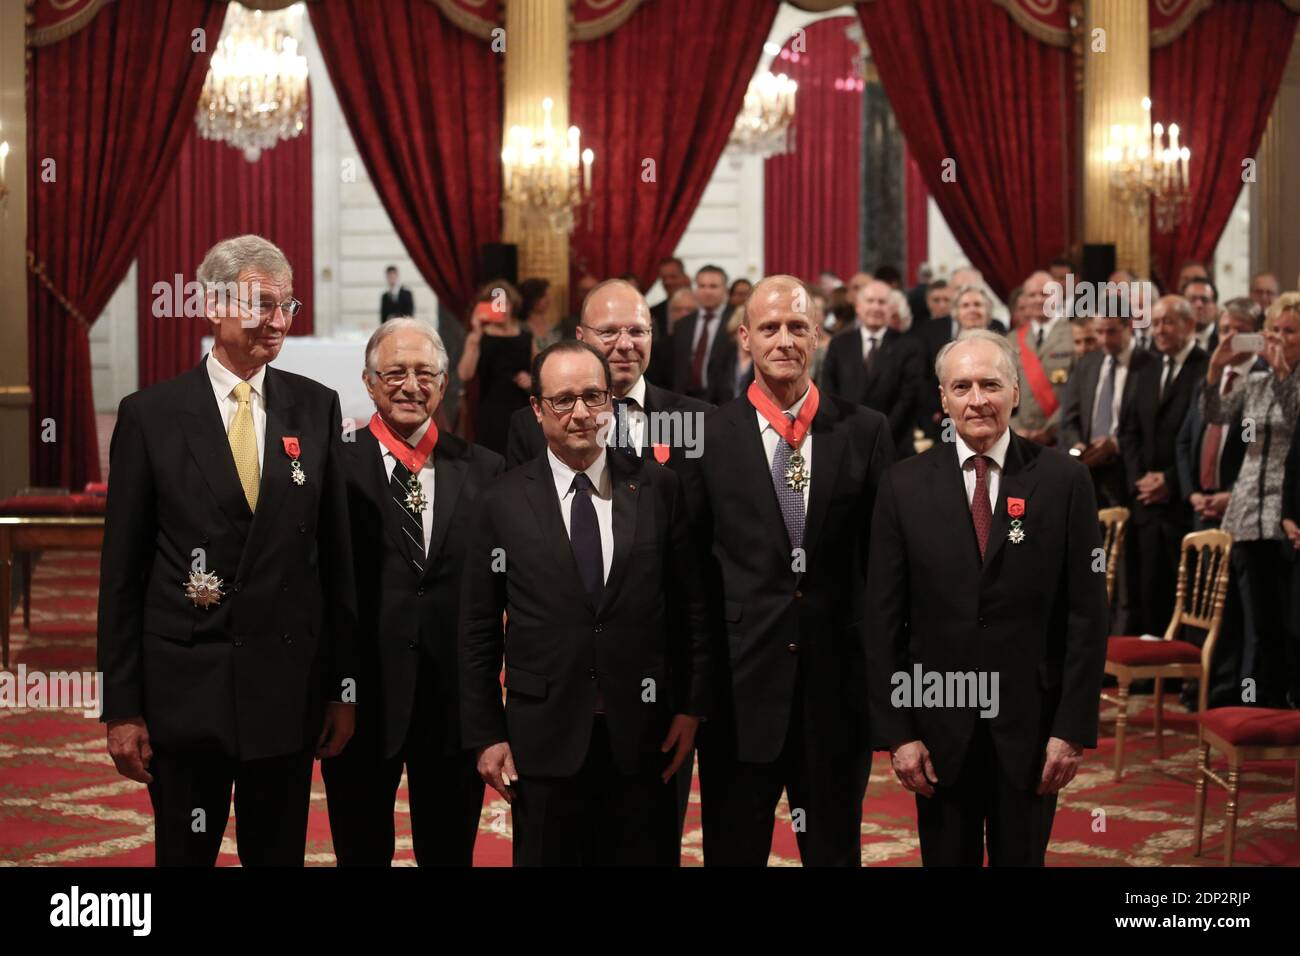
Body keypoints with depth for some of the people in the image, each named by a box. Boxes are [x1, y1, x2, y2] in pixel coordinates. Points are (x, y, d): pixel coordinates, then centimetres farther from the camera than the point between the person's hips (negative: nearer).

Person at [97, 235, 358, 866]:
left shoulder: (317, 408, 4)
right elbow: (122, 570, -2)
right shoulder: (150, 414, -3)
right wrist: (121, 707, -4)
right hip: (183, 690, -2)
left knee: (279, 855, 12)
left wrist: (343, 685, 5)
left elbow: (337, 552, 6)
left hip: (289, 689, 2)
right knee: (185, 855, 10)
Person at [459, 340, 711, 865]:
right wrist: (486, 735, 0)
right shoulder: (504, 502, 0)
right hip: (544, 739, -1)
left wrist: (692, 706, 3)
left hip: (642, 738, 1)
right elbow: (478, 630, 2)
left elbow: (690, 605, 6)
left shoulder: (657, 488, 3)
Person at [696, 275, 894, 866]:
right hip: (741, 681, -1)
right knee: (733, 849, 10)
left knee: (835, 848, 13)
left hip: (838, 679, 1)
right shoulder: (708, 438, -1)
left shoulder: (865, 432, 2)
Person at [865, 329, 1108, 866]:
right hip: (938, 724, 1)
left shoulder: (1064, 480, -2)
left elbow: (1086, 615, -2)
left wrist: (1073, 730, -6)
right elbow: (882, 619, -1)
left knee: (1022, 858, 11)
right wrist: (895, 732, -6)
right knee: (946, 858, 11)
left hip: (1032, 725, 0)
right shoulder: (904, 485, -1)